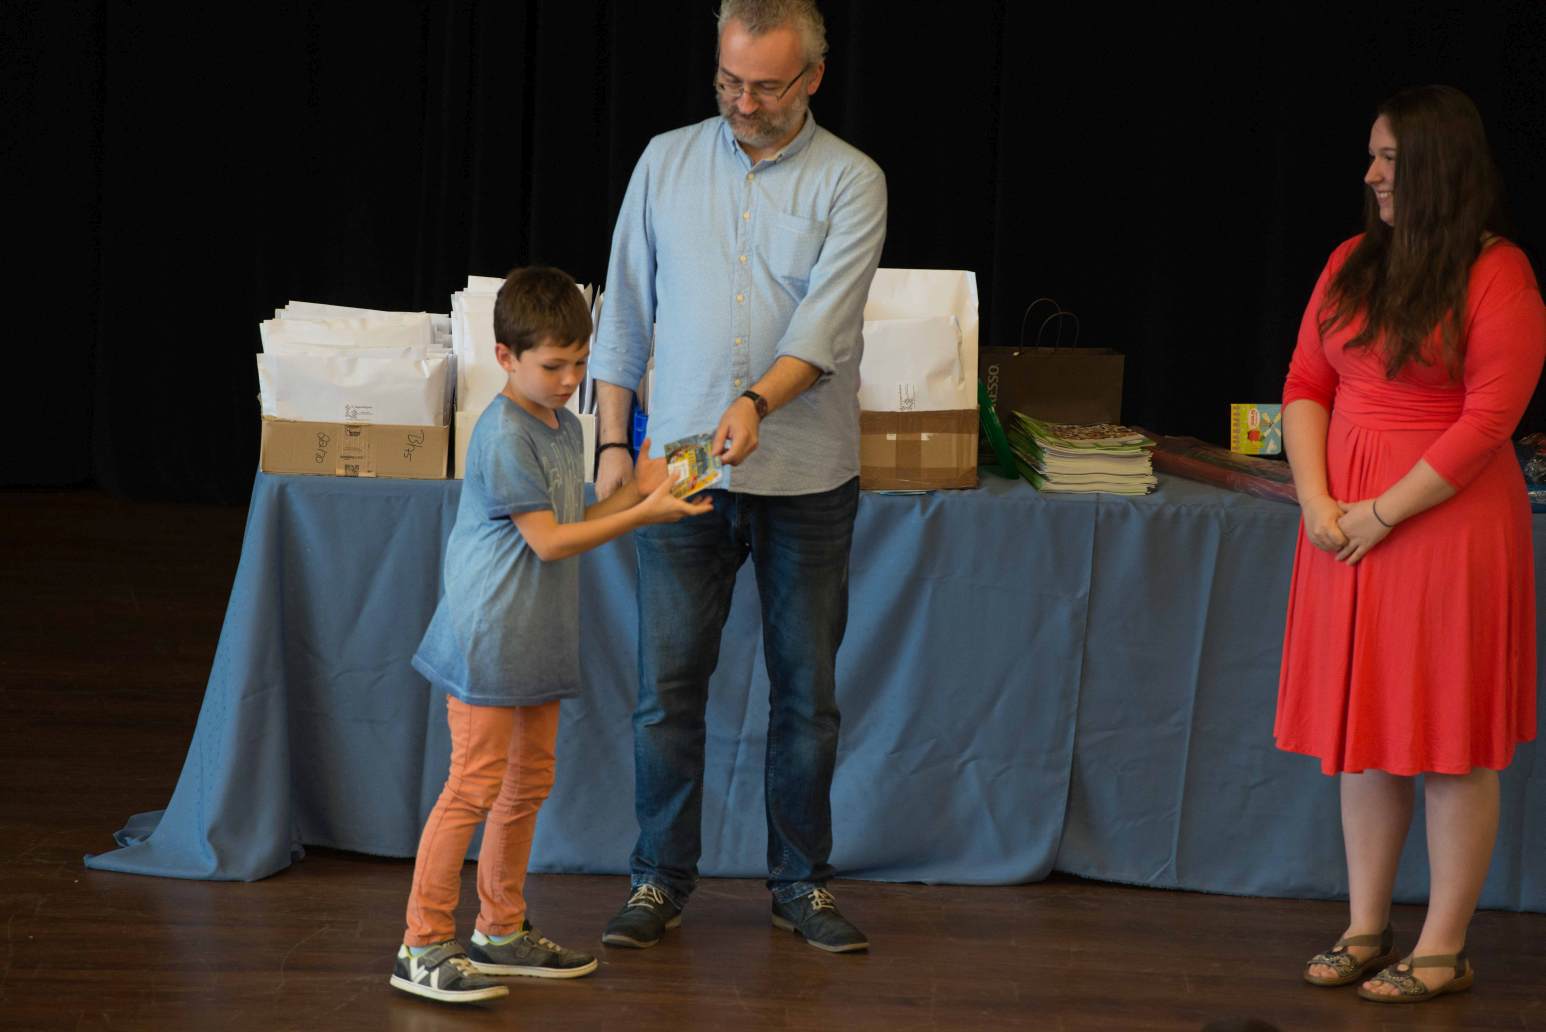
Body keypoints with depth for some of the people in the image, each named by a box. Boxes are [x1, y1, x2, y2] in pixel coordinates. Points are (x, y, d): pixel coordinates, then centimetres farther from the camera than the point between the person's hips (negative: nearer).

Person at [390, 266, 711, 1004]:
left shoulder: (563, 428, 13)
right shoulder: (504, 434, -16)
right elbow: (548, 540, -17)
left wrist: (635, 492, 6)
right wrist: (640, 515, -17)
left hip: (537, 642, 10)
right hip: (487, 643, -10)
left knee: (528, 784, 15)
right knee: (474, 787, -9)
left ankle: (500, 932, 26)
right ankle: (422, 949, -6)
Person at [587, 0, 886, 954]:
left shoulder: (850, 183, -2)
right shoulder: (668, 162, 6)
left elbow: (826, 325, -14)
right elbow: (625, 313, 10)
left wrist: (757, 401, -30)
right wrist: (614, 445, 5)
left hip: (807, 481, -1)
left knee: (807, 689, 6)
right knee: (669, 684, 1)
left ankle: (803, 882, 18)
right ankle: (661, 882, 11)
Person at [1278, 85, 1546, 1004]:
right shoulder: (1353, 265, 9)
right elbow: (1307, 384, 11)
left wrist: (1385, 512, -14)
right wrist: (1316, 499, -3)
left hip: (1446, 517, -6)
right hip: (1348, 522, 6)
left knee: (1449, 742, -1)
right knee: (1367, 727, 11)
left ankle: (1444, 951, 6)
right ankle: (1367, 929, 19)